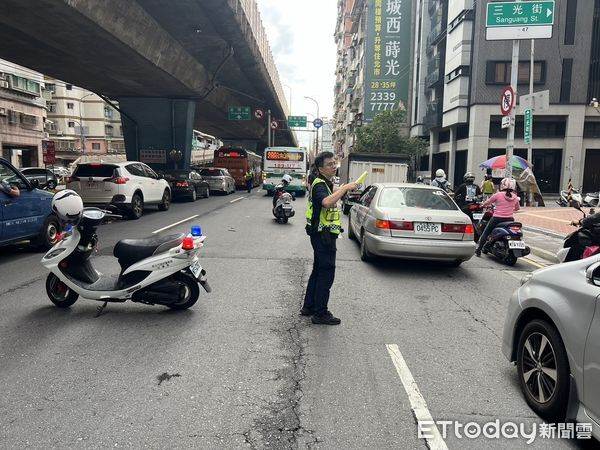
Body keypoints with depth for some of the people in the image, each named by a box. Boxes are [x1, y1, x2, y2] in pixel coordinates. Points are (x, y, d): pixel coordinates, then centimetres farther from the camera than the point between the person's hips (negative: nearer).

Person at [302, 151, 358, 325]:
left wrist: (341, 191, 20)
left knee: (318, 271, 17)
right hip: (323, 235, -11)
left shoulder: (325, 183, 16)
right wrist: (345, 187, -32)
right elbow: (327, 202, -40)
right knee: (326, 273, -5)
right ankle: (320, 313, 2)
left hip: (322, 235, 11)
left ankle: (308, 306, 27)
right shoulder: (319, 185, -17)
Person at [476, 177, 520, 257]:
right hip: (509, 219, 3)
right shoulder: (515, 197, 4)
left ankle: (479, 250, 14)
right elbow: (517, 208, 19)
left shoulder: (498, 195, -7)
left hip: (497, 218, -3)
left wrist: (483, 205, 26)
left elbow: (487, 202, 4)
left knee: (485, 233, 12)